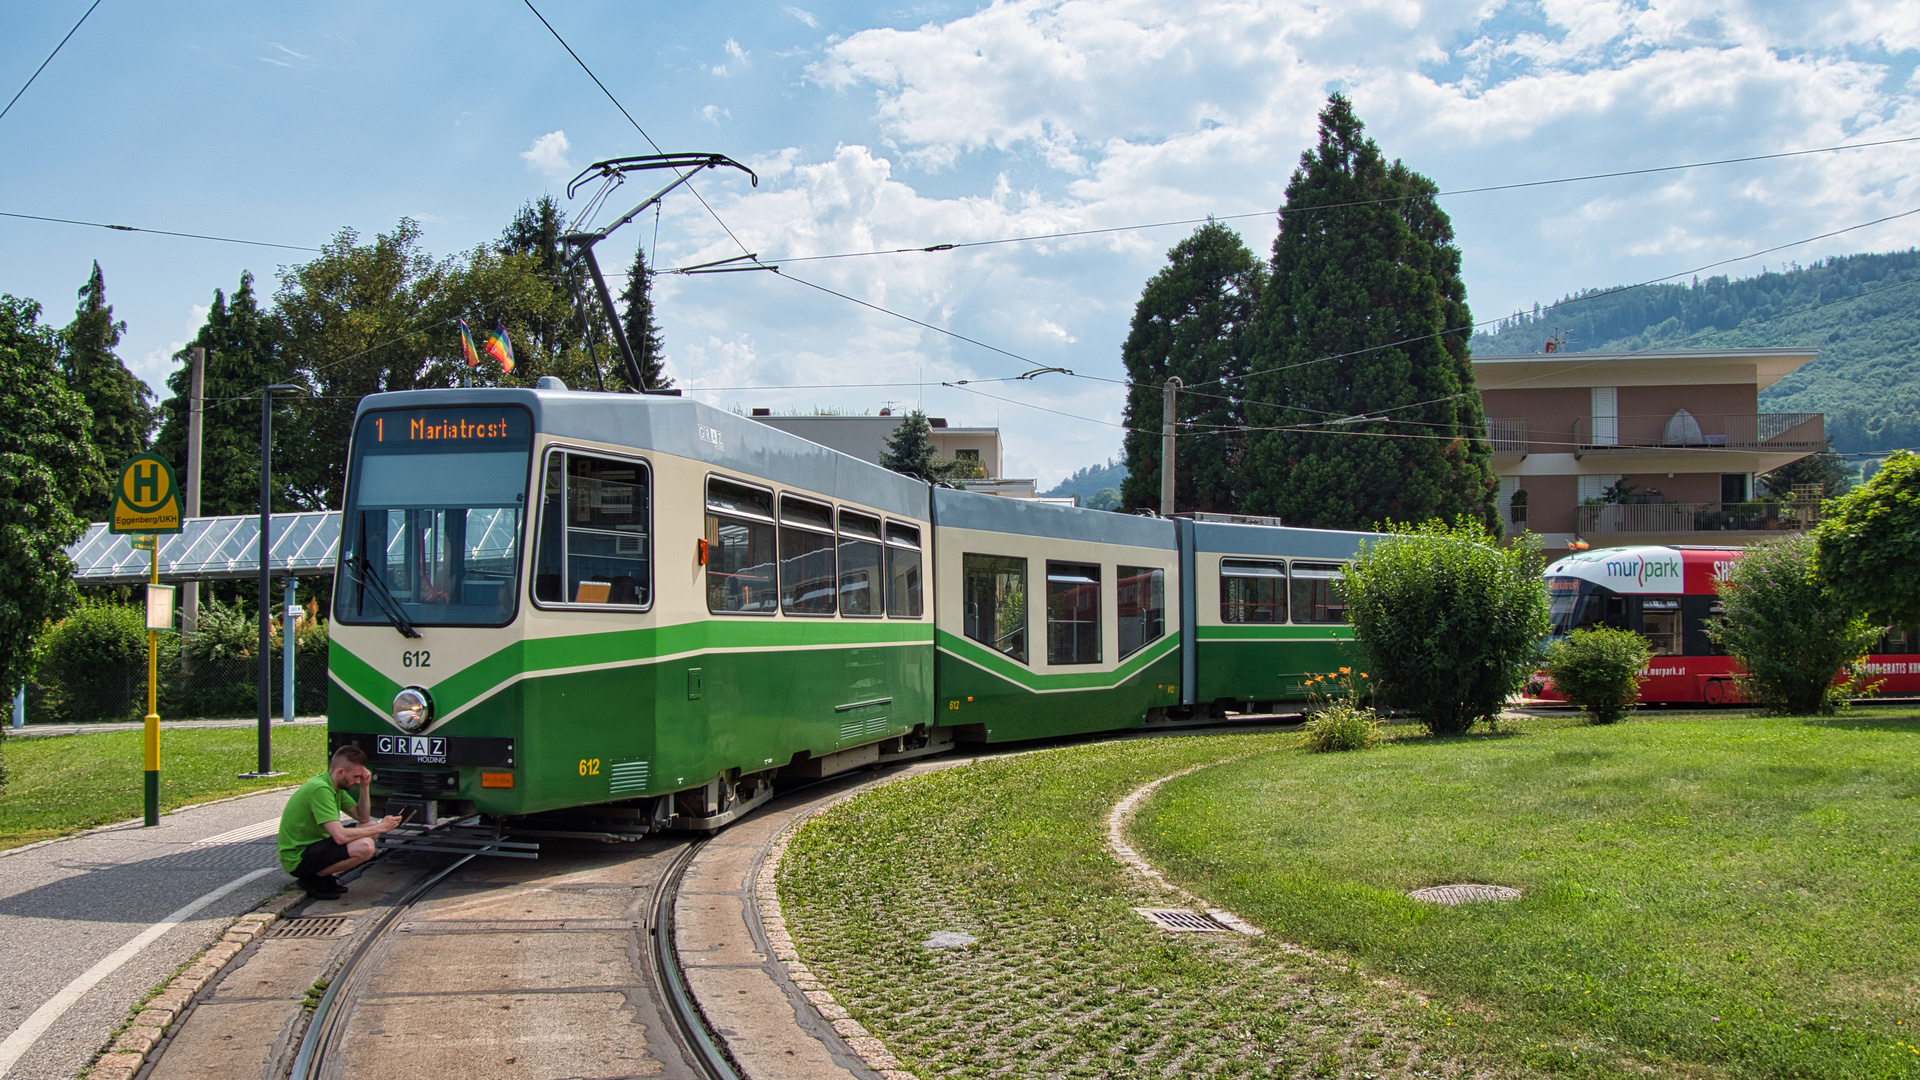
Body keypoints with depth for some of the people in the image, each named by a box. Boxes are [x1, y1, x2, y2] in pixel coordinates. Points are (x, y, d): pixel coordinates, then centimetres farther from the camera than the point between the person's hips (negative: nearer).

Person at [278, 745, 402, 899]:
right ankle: (314, 878, -8)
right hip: (297, 859, -10)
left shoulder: (335, 787, 7)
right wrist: (381, 827, -20)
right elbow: (340, 836, -30)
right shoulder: (320, 789, -24)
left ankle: (326, 875, 6)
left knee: (371, 825, 10)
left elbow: (363, 818, 13)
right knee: (364, 847, -28)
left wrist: (364, 787, -1)